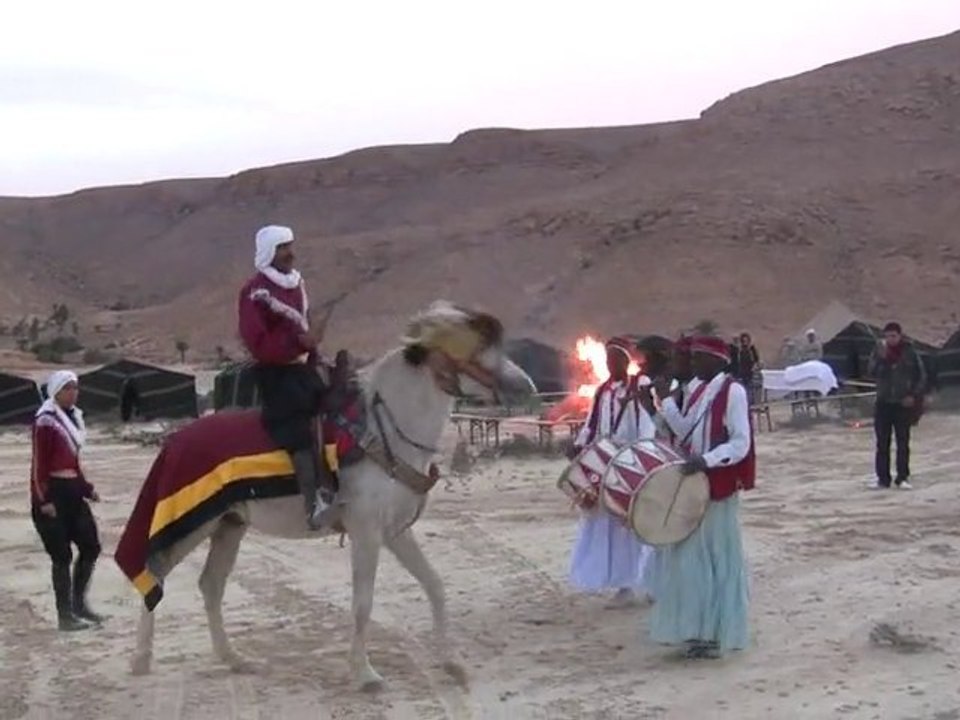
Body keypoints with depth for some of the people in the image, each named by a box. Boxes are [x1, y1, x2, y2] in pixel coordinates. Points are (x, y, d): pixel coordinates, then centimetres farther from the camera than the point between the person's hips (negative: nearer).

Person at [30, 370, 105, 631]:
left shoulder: (73, 417, 13)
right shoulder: (46, 421, -12)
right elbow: (39, 464, -15)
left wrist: (87, 489, 17)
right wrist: (43, 500, -19)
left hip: (72, 490, 8)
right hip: (52, 492, -8)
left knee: (91, 546, 8)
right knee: (62, 555, -4)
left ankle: (79, 603, 21)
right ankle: (65, 615, 4)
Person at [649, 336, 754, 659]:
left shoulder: (733, 391, -13)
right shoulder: (700, 391, 12)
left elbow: (741, 444, -18)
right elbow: (685, 432, 15)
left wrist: (706, 460, -28)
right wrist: (666, 400, 7)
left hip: (718, 489, -8)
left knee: (716, 558, -1)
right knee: (691, 557, 12)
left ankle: (716, 633, 7)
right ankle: (698, 628, 22)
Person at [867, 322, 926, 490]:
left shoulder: (909, 353, -3)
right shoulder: (879, 352, 1)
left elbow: (921, 376, 2)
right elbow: (871, 372, -9)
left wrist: (914, 395, -6)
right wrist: (881, 358, -22)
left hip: (903, 404, -2)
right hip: (883, 402, 2)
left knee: (903, 443, 2)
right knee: (882, 443, 4)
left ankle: (902, 478, 8)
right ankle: (882, 478, 9)